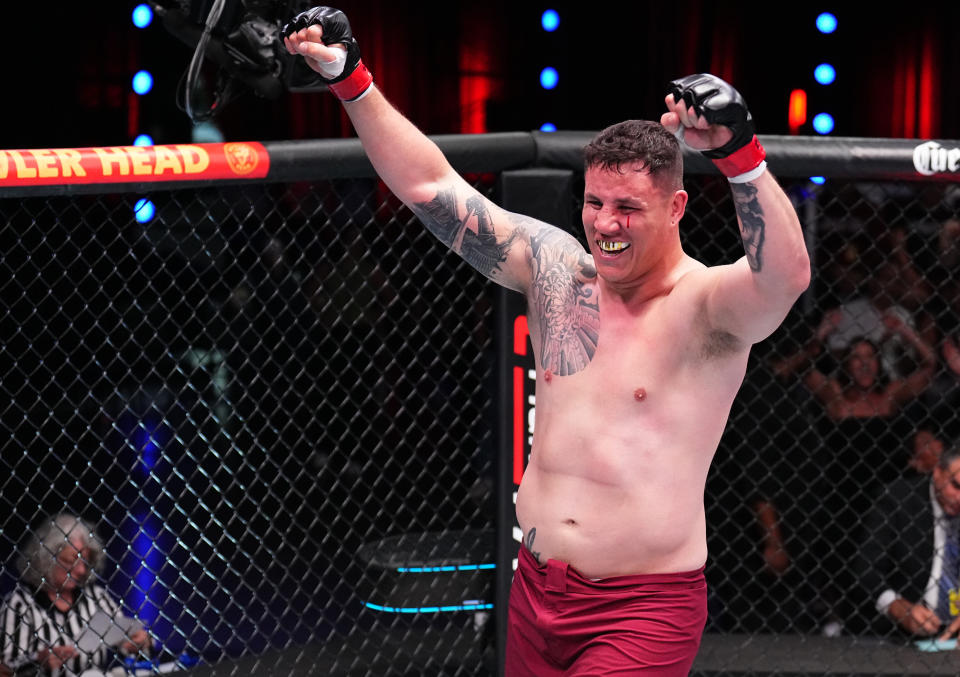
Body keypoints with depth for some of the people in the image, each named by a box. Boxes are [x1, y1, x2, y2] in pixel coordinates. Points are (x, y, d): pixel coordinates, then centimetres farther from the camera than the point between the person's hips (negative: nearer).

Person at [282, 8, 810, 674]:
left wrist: (741, 153, -48)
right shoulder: (556, 268, 5)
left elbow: (787, 275, -34)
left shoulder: (706, 308, -11)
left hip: (644, 611, -6)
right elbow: (429, 184, 8)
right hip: (536, 591, 6)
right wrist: (351, 79, 2)